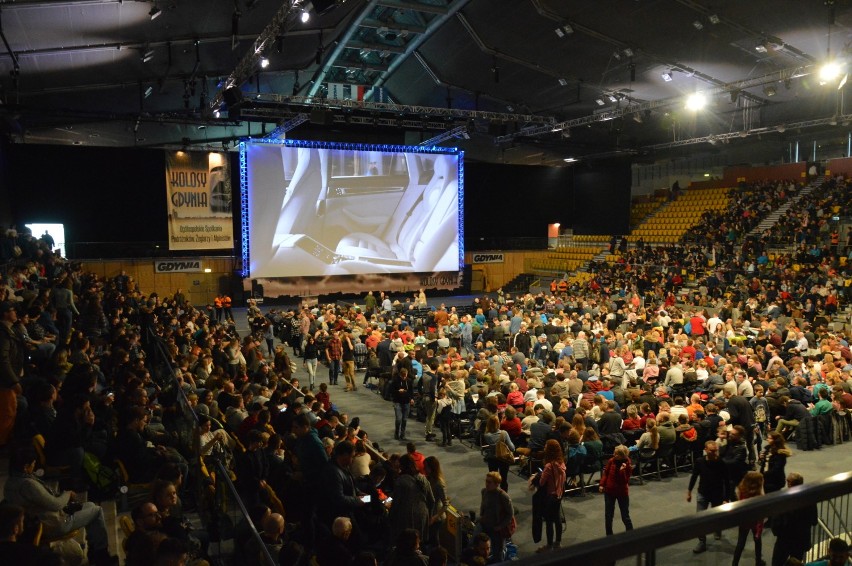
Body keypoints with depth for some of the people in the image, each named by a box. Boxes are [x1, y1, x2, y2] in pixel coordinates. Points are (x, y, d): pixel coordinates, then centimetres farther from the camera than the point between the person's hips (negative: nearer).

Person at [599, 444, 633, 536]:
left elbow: (625, 481, -21)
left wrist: (622, 471, -34)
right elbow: (605, 473, 4)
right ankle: (609, 535, 26)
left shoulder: (627, 465, -17)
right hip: (609, 491, 3)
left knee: (625, 516, 8)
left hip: (622, 493, -3)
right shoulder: (611, 461, -9)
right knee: (608, 516, 11)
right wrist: (602, 484, -4)